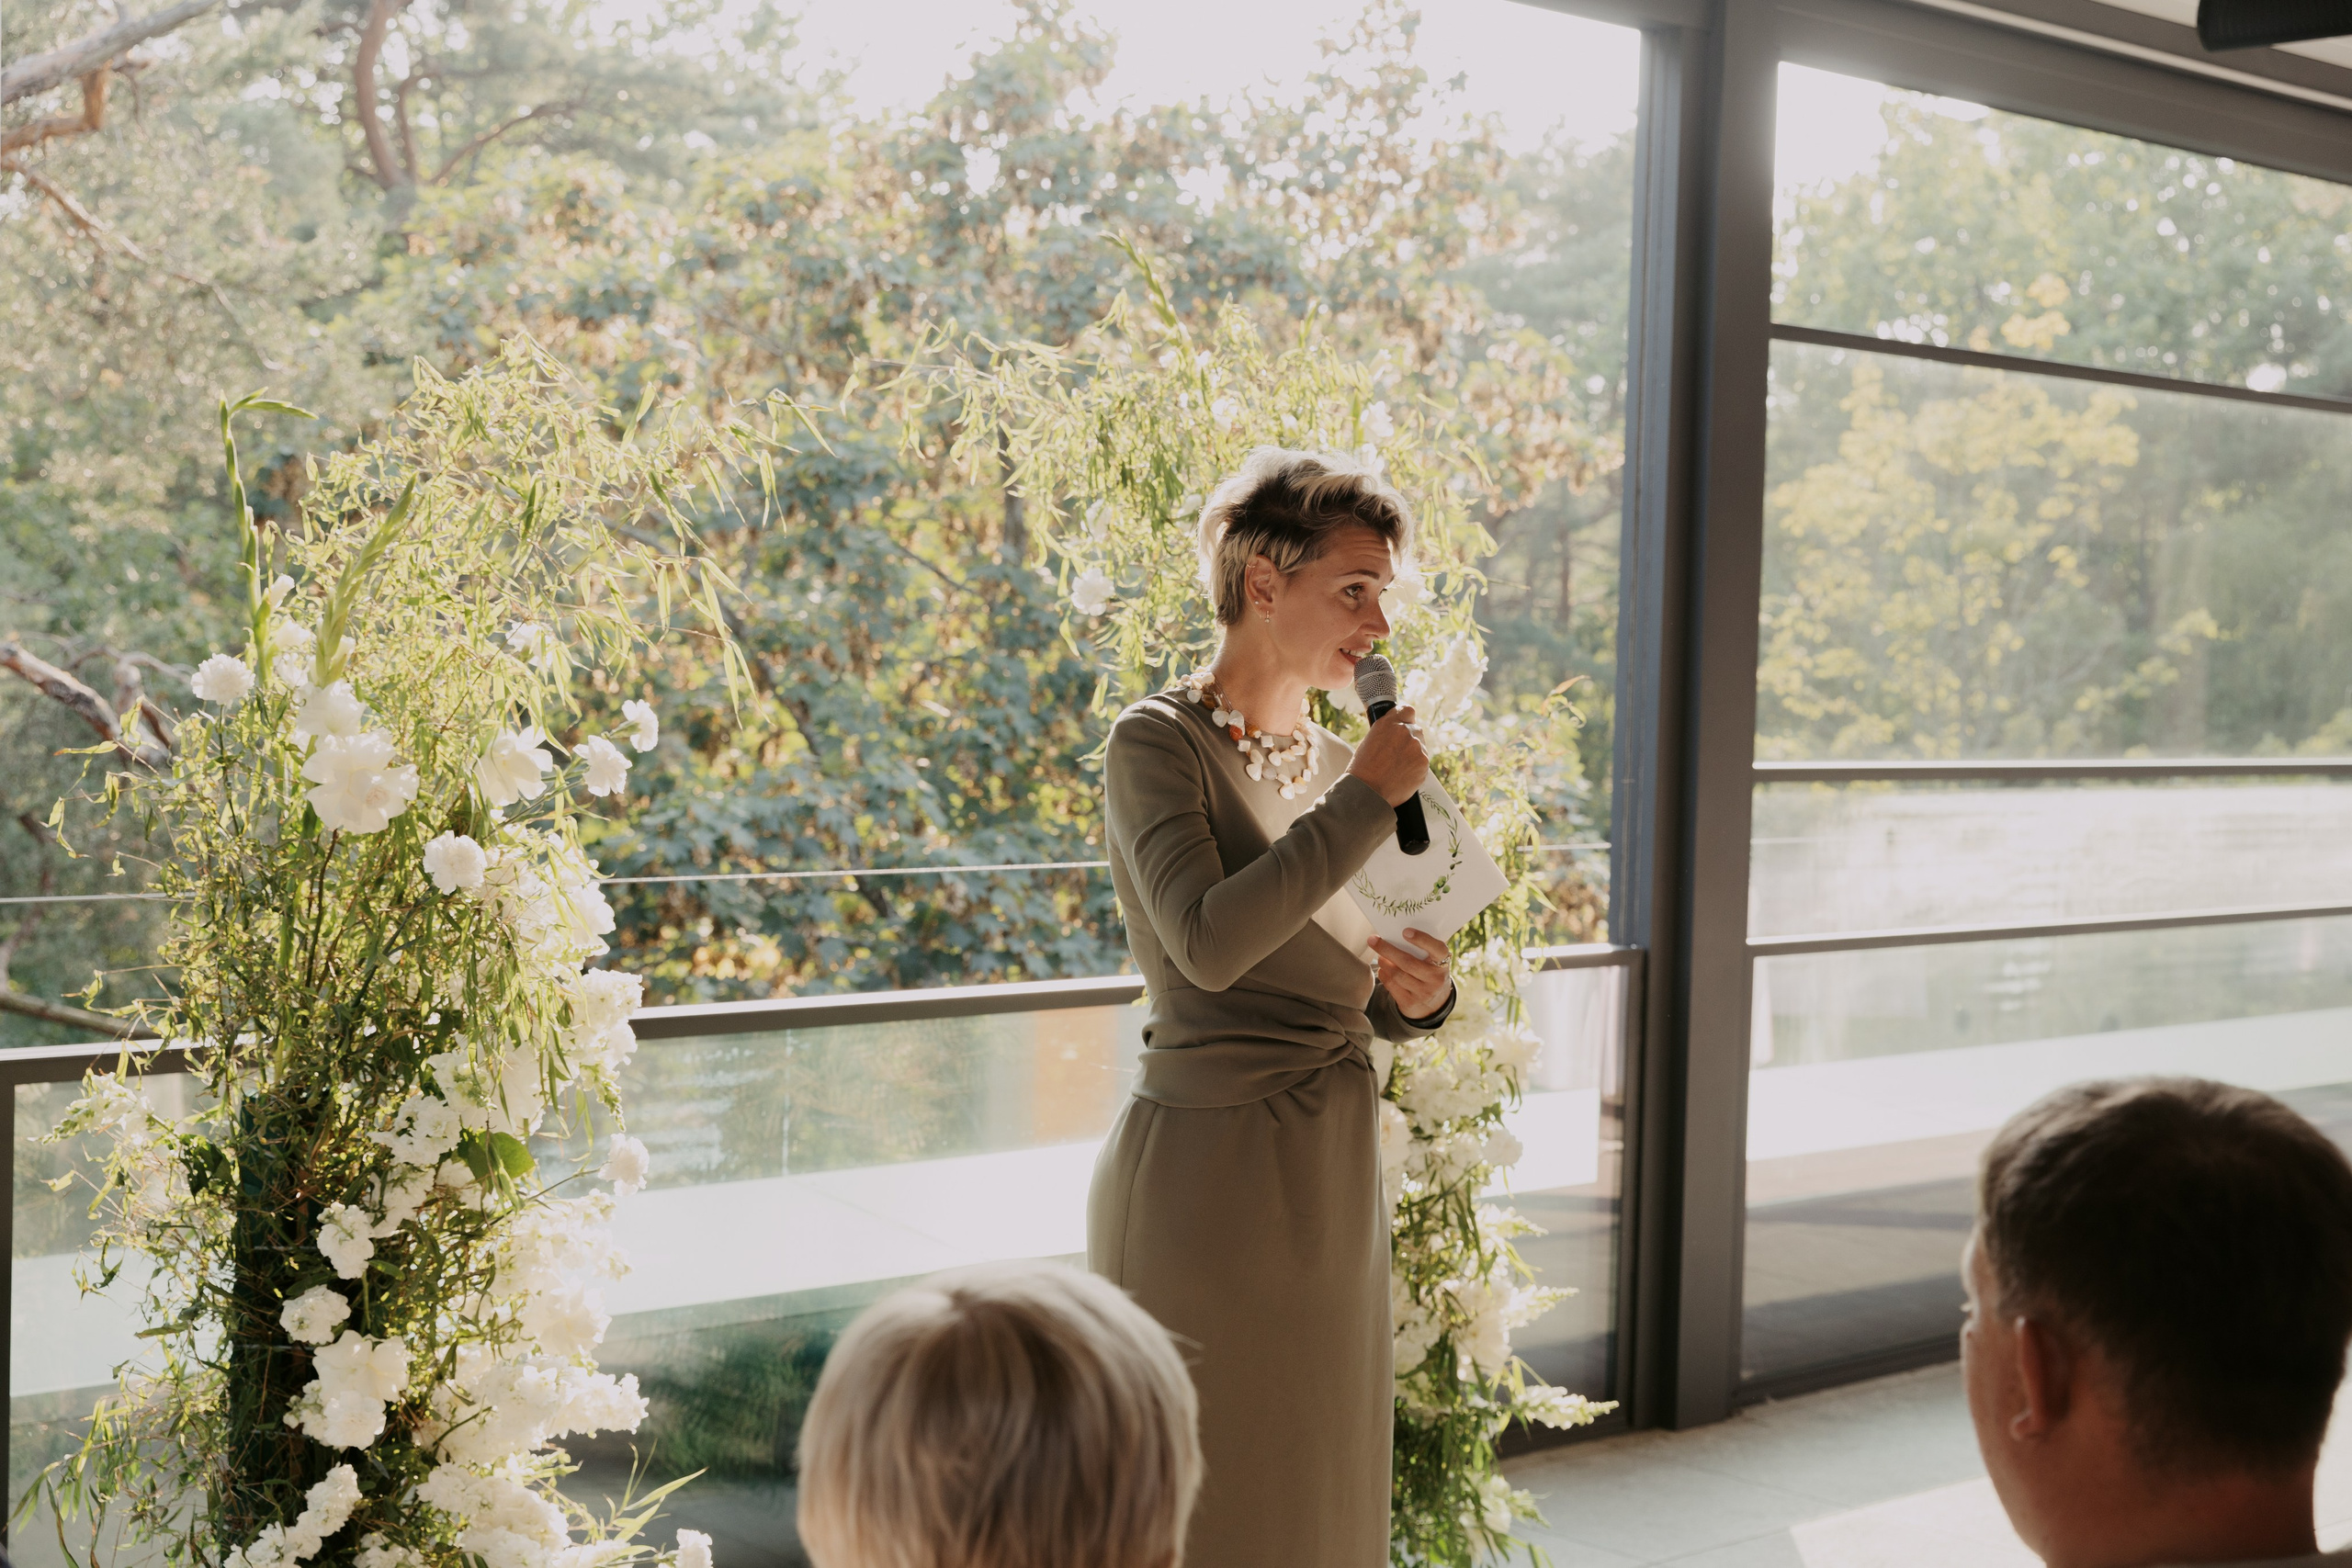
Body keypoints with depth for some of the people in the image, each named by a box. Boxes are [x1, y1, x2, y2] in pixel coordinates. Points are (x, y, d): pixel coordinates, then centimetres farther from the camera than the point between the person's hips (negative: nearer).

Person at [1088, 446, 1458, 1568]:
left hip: (1329, 1176, 7)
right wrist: (1366, 802, -18)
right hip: (1206, 1169, -7)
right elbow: (1209, 944, -25)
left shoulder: (1334, 763, 12)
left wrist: (1415, 995, -3)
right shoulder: (1157, 743, -9)